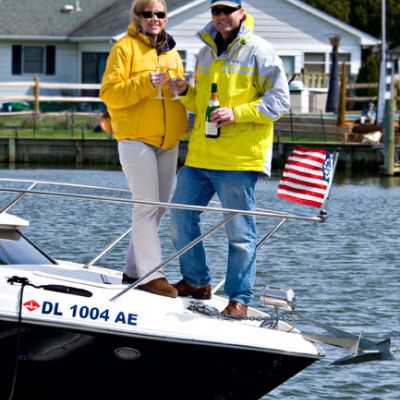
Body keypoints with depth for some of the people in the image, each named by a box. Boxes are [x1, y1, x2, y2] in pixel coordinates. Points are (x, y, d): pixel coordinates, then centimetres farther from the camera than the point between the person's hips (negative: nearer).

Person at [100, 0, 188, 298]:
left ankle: (134, 269, 16)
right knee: (147, 205, -12)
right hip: (136, 139, -7)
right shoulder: (126, 48, -4)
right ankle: (151, 274, -12)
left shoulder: (171, 52, 16)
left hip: (168, 142, 7)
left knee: (158, 207, 8)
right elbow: (109, 93, -11)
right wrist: (145, 83, -22)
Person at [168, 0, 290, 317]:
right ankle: (197, 281, 26)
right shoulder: (206, 53, 17)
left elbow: (279, 101, -9)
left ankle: (240, 298, 7)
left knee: (240, 232, -2)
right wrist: (185, 93, 4)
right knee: (181, 218, 10)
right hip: (199, 158, 7)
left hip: (239, 160, -7)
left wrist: (236, 113, -18)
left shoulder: (258, 51, -5)